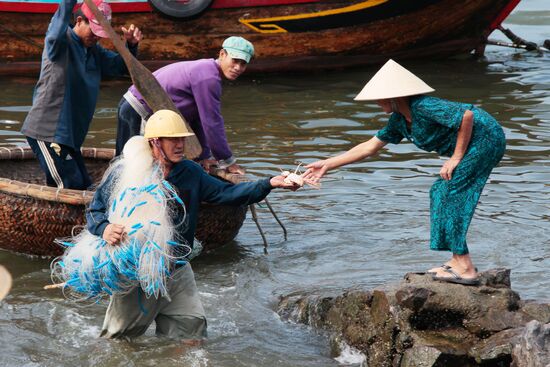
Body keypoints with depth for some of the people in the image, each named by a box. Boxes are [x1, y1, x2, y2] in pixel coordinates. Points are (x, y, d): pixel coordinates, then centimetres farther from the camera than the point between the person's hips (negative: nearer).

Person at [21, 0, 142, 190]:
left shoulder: (94, 51, 14)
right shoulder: (62, 41, -11)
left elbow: (121, 66, 14)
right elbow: (56, 35, -36)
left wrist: (131, 45, -6)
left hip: (70, 133, 9)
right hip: (47, 131, -9)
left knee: (82, 184, 14)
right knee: (72, 186, -13)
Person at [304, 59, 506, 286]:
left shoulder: (423, 107, -23)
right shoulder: (399, 121, 7)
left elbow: (466, 115, -28)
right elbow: (369, 147, 14)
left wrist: (456, 158, -21)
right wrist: (327, 165, 13)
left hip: (486, 138, -10)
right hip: (475, 146, 10)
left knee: (449, 193, -12)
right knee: (440, 192, 12)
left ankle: (465, 269, -11)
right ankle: (458, 261, 13)